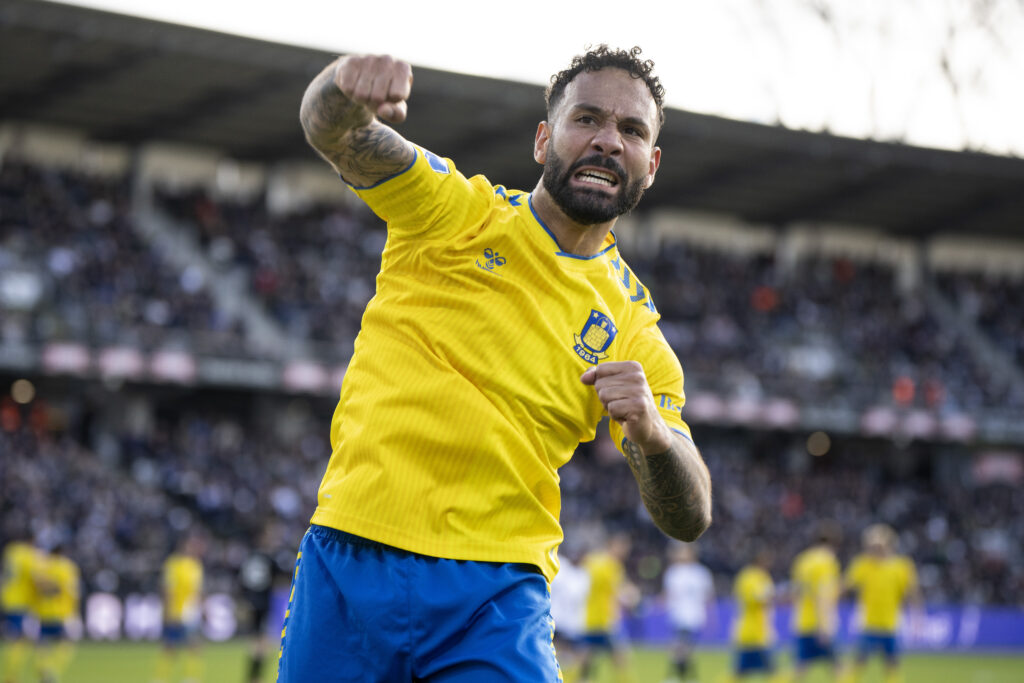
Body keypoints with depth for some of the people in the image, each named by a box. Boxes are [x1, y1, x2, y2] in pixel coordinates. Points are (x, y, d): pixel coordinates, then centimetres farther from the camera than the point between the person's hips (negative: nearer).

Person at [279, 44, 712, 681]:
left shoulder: (636, 328, 7)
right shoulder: (457, 209, 3)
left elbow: (689, 518, 3)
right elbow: (331, 131, -13)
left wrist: (652, 434, -19)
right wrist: (351, 83, -37)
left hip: (498, 597, 1)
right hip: (350, 560, -1)